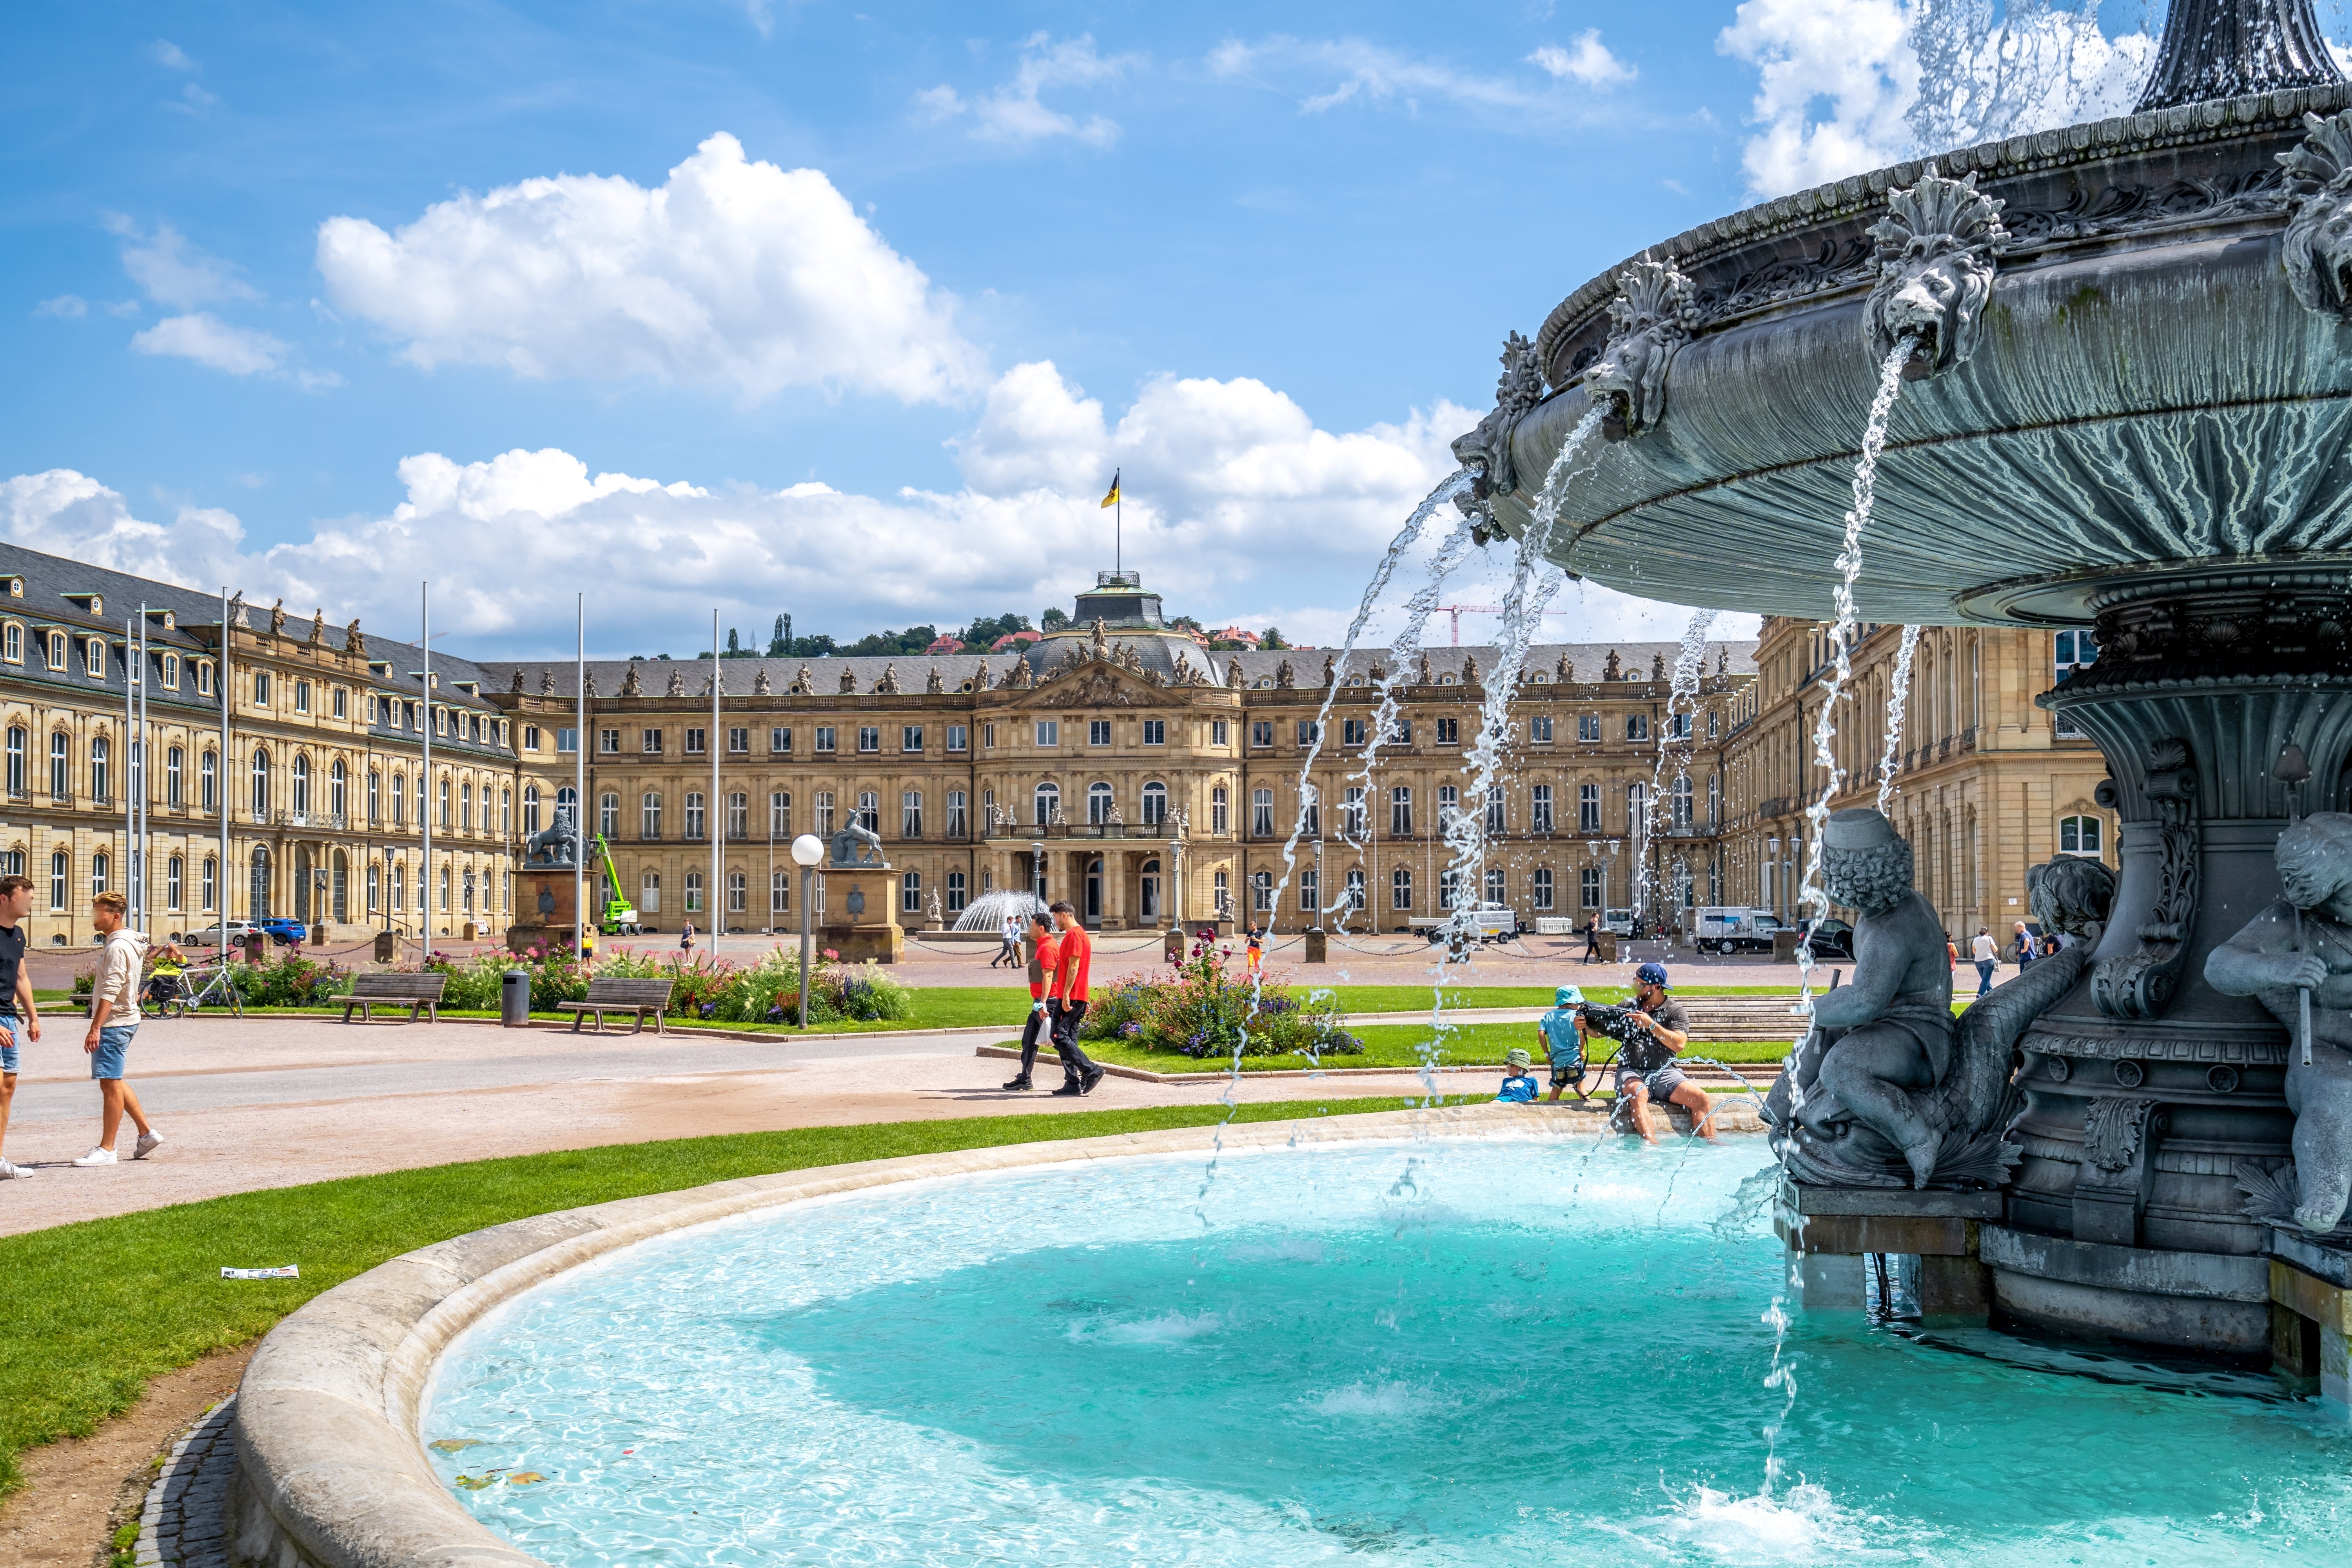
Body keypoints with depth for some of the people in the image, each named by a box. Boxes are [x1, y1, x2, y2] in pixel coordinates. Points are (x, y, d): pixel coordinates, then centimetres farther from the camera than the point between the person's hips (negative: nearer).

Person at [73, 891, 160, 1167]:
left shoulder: (118, 947, -16)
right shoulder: (129, 942, 15)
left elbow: (111, 992, -23)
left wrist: (96, 1028, -26)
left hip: (115, 1023, -11)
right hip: (123, 1020, 11)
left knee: (110, 1083, -6)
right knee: (113, 1081, 16)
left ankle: (106, 1149, -1)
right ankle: (147, 1132, 19)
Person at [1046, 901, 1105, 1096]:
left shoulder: (1074, 935, -11)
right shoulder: (1080, 934, 21)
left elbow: (1073, 967, -19)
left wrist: (1066, 995, -22)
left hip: (1070, 997, -10)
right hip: (1078, 997, 10)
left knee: (1059, 1036, -12)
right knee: (1068, 1039, 9)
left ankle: (1091, 1070, -14)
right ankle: (1073, 1083, 7)